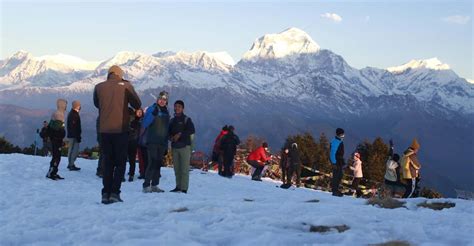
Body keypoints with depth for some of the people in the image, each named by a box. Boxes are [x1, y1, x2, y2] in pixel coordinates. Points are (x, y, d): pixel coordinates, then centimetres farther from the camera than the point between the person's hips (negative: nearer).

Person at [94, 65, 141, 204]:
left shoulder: (99, 87, 3)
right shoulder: (126, 86, -2)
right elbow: (137, 105, 5)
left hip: (104, 130, 2)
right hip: (121, 129, -2)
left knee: (107, 162, 12)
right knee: (120, 163, 6)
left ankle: (106, 193, 6)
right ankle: (114, 192, -4)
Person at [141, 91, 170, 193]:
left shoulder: (166, 112, 16)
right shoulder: (151, 109, -2)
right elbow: (145, 124, -13)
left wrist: (166, 145, 16)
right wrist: (153, 114, -26)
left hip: (162, 143, 6)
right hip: (152, 142, -6)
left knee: (158, 164, 7)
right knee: (152, 163, -13)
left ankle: (154, 185, 13)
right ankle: (146, 185, -11)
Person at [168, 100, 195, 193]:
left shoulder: (186, 119, 2)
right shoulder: (172, 120, 17)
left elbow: (192, 130, -9)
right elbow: (168, 131, 20)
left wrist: (180, 134, -14)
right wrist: (171, 137, -1)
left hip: (184, 146, -5)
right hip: (174, 147, 5)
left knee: (184, 168, -9)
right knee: (177, 169, 6)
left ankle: (184, 188, -9)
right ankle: (178, 186, 12)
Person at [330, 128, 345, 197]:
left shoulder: (340, 141, 15)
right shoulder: (335, 142, -15)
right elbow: (332, 153, -20)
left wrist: (343, 162, 20)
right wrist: (334, 163, -24)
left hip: (340, 161, 10)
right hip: (336, 161, -10)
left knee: (340, 176, 13)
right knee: (336, 176, -9)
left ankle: (336, 189, 22)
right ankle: (334, 191, -6)